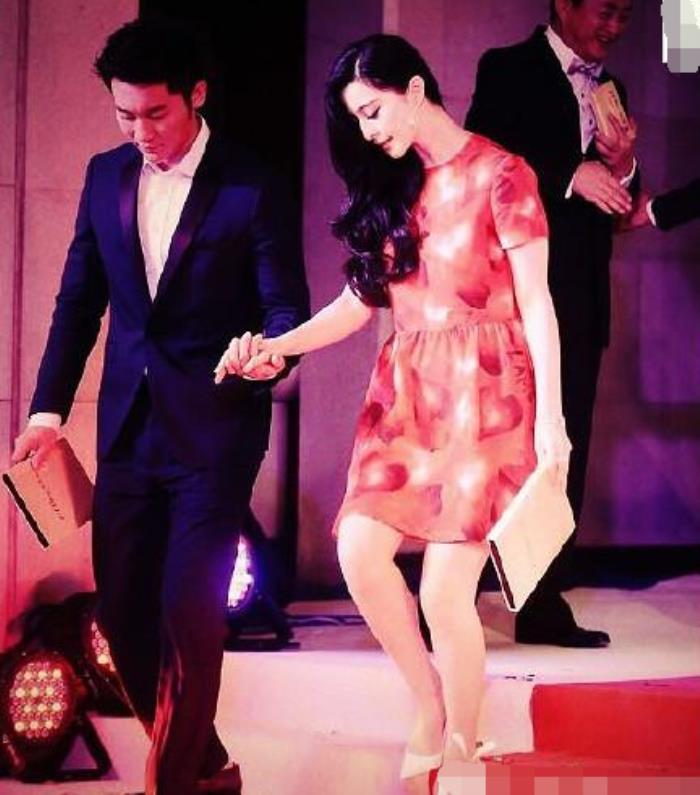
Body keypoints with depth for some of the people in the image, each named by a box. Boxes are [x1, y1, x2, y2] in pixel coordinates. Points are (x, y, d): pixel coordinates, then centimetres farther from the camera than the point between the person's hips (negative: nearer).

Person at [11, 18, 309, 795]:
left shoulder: (250, 189, -8)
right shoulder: (106, 175, 7)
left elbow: (287, 309, -7)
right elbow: (80, 299, 12)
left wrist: (270, 352, -29)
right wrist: (49, 406, 5)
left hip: (214, 427, -5)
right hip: (127, 425, 6)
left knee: (188, 612, -7)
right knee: (121, 612, 9)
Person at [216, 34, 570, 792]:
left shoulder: (500, 176, -4)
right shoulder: (392, 187, 14)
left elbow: (536, 305, -7)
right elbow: (362, 298, 13)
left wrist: (549, 415, -12)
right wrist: (276, 346, -1)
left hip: (484, 397, -6)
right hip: (402, 395, 6)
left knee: (444, 590, -10)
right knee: (360, 551, -10)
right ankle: (430, 704, 12)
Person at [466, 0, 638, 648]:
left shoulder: (608, 91, 17)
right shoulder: (507, 71, -1)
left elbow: (615, 204, 17)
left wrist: (621, 167, -4)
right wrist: (570, 173, -21)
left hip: (581, 301, 6)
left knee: (566, 455, 6)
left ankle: (544, 605, 12)